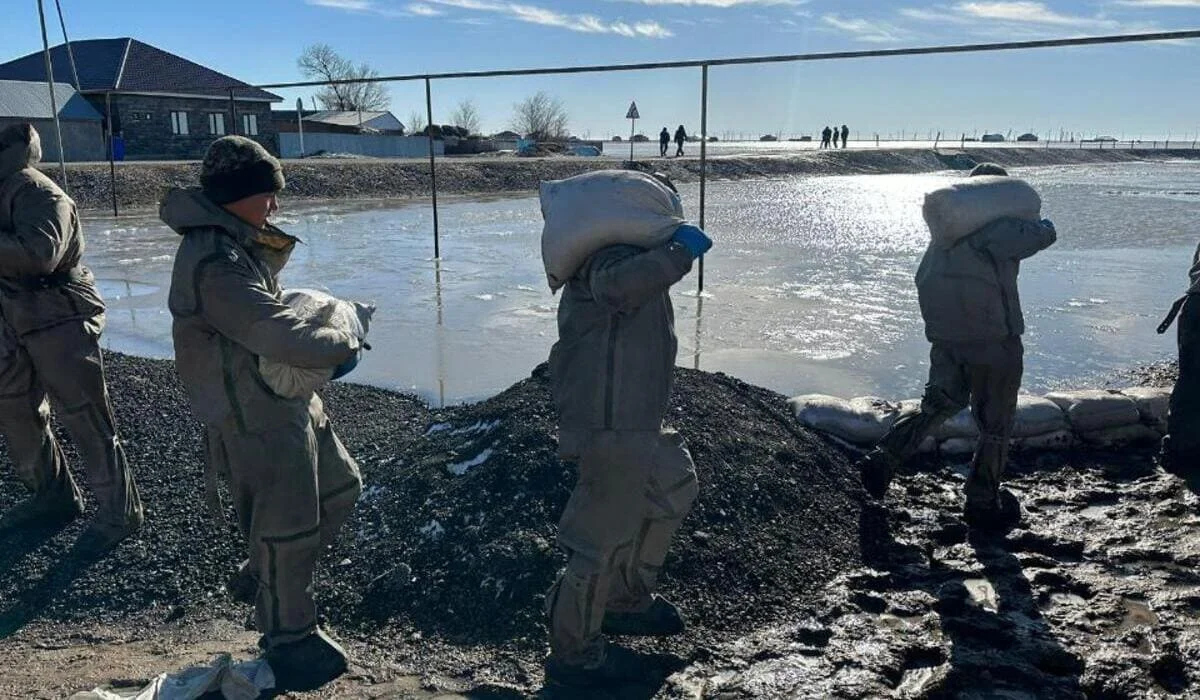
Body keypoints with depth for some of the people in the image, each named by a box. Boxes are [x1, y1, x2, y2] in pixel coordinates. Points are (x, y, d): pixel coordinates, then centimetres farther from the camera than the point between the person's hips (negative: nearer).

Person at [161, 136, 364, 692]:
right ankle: (288, 635, 28)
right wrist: (344, 345, -15)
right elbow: (282, 337, -32)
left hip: (288, 400, 10)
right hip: (254, 418, -10)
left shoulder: (233, 243, 7)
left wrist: (272, 243, 4)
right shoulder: (215, 264, -26)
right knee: (286, 526, 5)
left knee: (338, 489, 22)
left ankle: (263, 575, 41)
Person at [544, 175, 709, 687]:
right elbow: (620, 285, -42)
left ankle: (627, 601, 40)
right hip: (612, 426, -12)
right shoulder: (613, 257, -17)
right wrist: (680, 252, -30)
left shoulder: (626, 256, 18)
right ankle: (573, 651, 18)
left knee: (675, 488, 26)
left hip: (633, 420, 12)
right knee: (605, 533, -1)